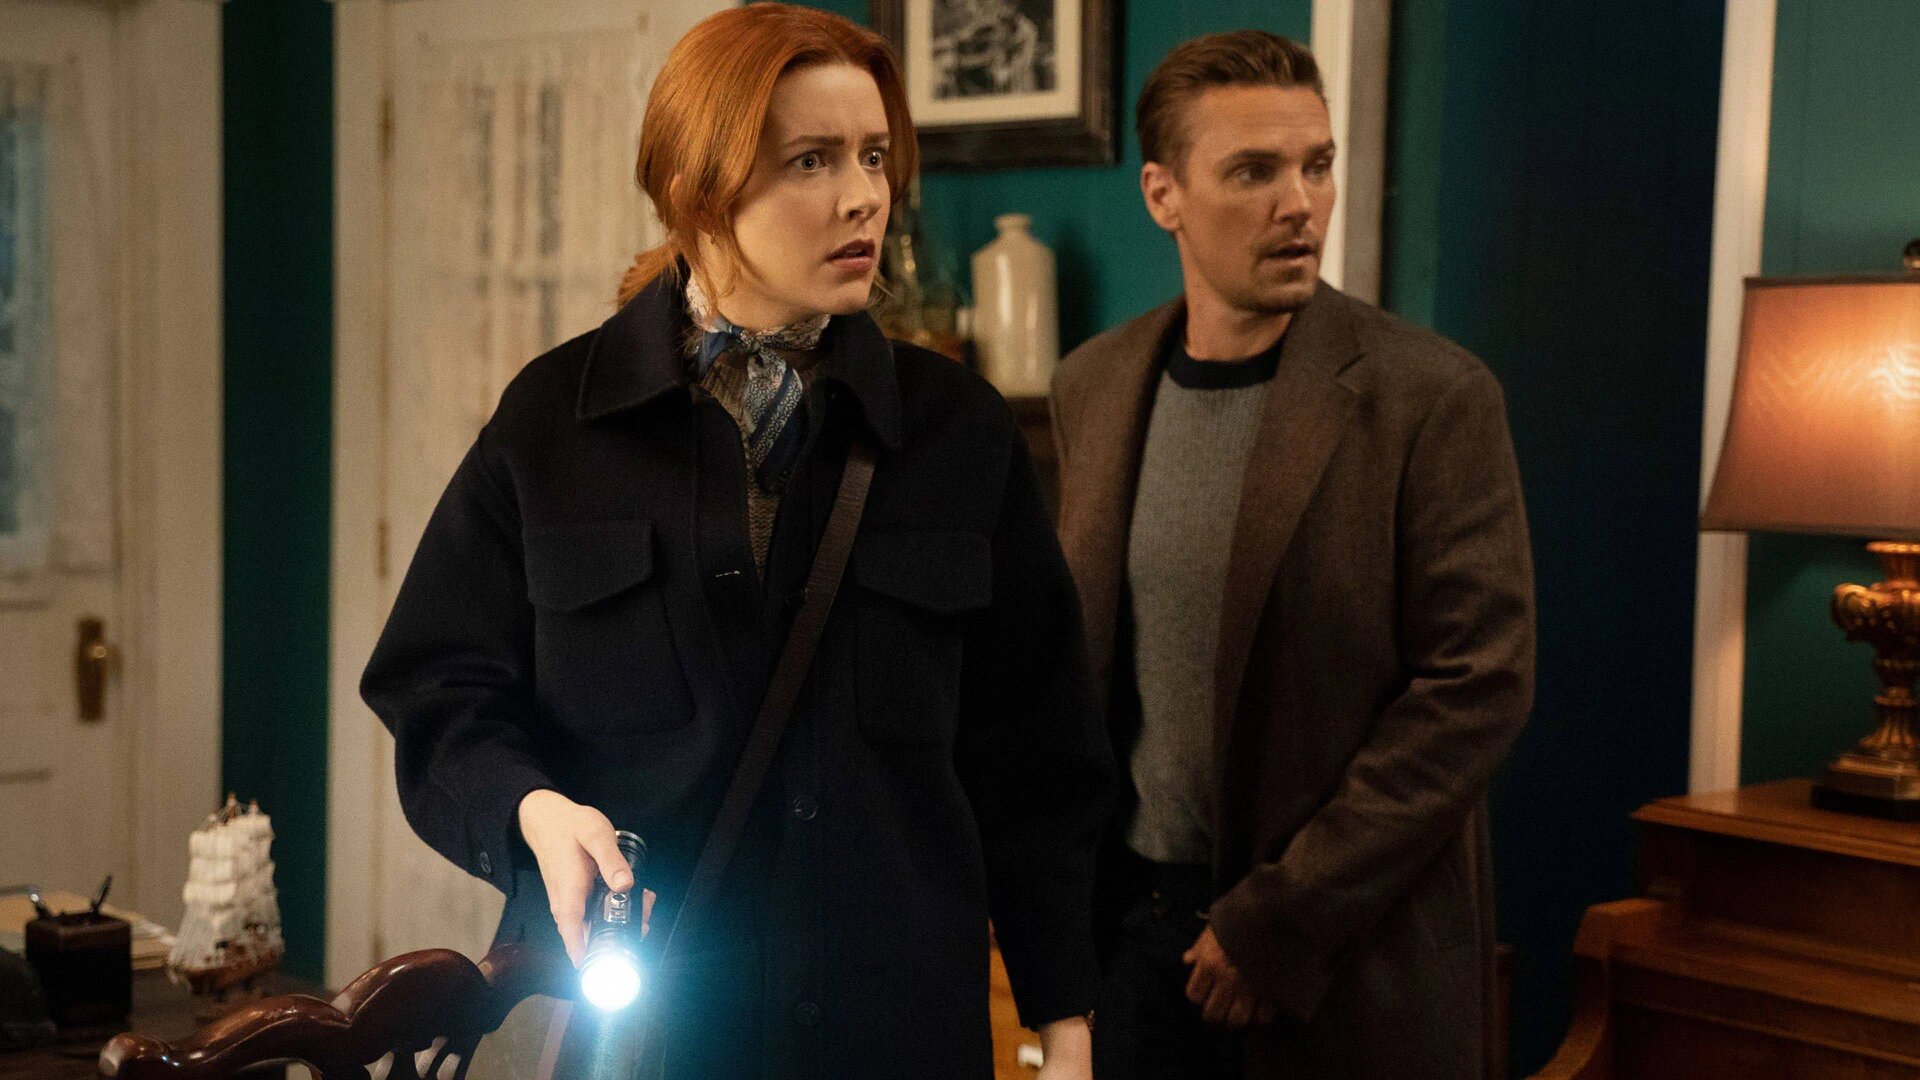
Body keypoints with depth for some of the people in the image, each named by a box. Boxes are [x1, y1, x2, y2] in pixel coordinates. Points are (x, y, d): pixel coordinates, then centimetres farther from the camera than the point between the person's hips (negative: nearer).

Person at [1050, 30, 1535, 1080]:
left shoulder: (1434, 398, -11)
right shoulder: (1092, 385, 4)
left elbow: (1478, 685, -14)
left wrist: (1282, 918, -15)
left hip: (1350, 948, -4)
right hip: (1129, 911, 4)